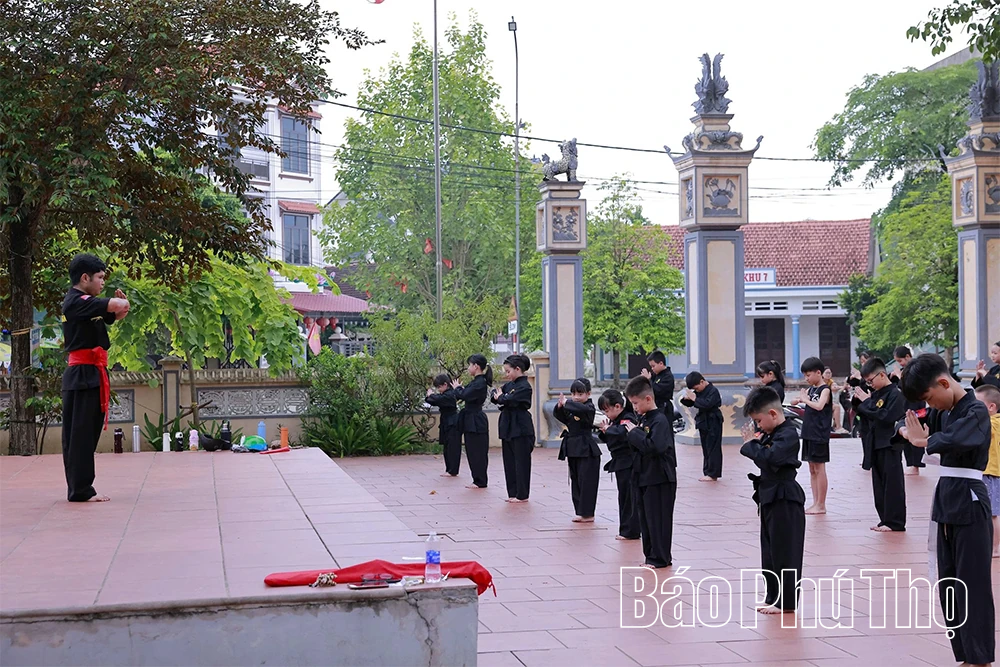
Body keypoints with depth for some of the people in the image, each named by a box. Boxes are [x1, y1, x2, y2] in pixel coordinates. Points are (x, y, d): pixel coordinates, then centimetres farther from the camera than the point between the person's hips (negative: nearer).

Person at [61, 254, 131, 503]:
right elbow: (117, 306, -26)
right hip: (83, 374, -10)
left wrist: (120, 302, 4)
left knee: (83, 433, 11)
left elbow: (116, 315, 27)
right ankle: (81, 490, -8)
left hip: (87, 374, 10)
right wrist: (122, 301, -1)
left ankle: (78, 489, 16)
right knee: (81, 433, -9)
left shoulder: (85, 302, 17)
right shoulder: (77, 301, -14)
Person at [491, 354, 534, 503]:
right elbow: (494, 396, 16)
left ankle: (522, 495, 2)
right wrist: (501, 397, -5)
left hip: (521, 428, -9)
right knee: (509, 461, 10)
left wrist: (501, 398, -3)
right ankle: (513, 493, 17)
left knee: (521, 461, -3)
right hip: (508, 426, 9)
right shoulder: (510, 385, 13)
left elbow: (510, 400, -23)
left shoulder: (524, 387, -13)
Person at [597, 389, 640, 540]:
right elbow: (609, 439, 20)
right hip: (621, 464, 10)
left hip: (628, 464, -10)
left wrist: (608, 428, -21)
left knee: (629, 497, -5)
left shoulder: (628, 419, -17)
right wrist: (605, 429, 1)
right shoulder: (617, 420, 13)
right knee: (624, 497, 14)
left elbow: (621, 433, -37)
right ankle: (625, 529, 22)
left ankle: (631, 531, 0)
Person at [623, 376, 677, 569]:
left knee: (658, 518, -2)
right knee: (645, 517, 13)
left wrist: (635, 432, -22)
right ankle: (651, 555, 21)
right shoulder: (644, 419, 10)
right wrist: (632, 434, -1)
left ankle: (660, 558, 6)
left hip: (660, 479, -9)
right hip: (644, 477, 9)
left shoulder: (660, 420, -17)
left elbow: (655, 446, -31)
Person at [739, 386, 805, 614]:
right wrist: (754, 442, 0)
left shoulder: (788, 434, -17)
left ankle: (786, 601, 3)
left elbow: (769, 458, -31)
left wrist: (751, 443, -17)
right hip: (770, 497, 10)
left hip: (785, 499, -10)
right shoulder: (771, 433, 12)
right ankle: (774, 597, 24)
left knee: (784, 551, -3)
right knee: (770, 550, 15)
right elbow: (765, 456, 16)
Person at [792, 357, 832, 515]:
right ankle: (816, 503, 16)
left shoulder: (825, 390, -10)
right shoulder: (811, 389, 13)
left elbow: (819, 406, -27)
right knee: (812, 469, 10)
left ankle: (821, 505, 0)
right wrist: (799, 399, -6)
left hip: (819, 435, -8)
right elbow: (794, 401, 15)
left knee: (819, 468, -4)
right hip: (808, 434, 8)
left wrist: (805, 399, -14)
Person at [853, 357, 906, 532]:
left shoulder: (895, 394, -13)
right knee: (879, 485, 12)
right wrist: (859, 401, 1)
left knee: (892, 485, -5)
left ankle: (895, 522, -1)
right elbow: (867, 417, 17)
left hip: (890, 447, -9)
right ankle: (885, 520, 19)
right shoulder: (876, 393, 12)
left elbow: (887, 417, -24)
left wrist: (867, 401, -18)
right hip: (876, 446, 9)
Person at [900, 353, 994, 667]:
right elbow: (909, 423, 17)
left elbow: (955, 438, -34)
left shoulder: (976, 412, -15)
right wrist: (910, 431, -7)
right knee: (948, 586, 12)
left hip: (970, 504, -9)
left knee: (973, 586, -6)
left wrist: (925, 441, -15)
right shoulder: (944, 410, 11)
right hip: (947, 502, 9)